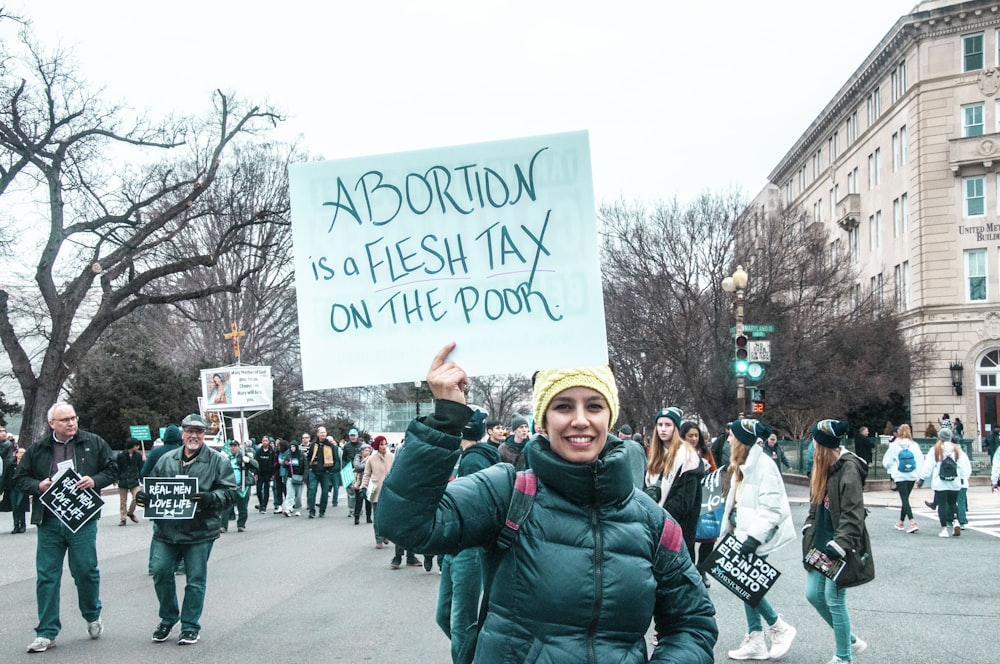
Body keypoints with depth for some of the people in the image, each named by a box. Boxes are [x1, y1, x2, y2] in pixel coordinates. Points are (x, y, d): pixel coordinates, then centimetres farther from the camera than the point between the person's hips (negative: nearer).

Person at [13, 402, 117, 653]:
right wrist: (37, 486, -6)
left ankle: (93, 616, 28)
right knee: (47, 576, 3)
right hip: (49, 522, 2)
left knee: (86, 571, 3)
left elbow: (111, 470, 8)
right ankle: (47, 632, 13)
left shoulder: (94, 443, 4)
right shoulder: (37, 449, 7)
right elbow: (20, 478, 13)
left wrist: (95, 480, -10)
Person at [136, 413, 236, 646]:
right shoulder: (167, 460, 11)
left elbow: (229, 492, -6)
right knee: (160, 572, 5)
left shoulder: (217, 461, -1)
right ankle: (168, 619, 26)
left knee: (196, 580, 4)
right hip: (166, 530, 3)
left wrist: (210, 498, -24)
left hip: (200, 532, -3)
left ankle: (190, 626, 18)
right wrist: (145, 497, -4)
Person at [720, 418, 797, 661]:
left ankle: (779, 628, 10)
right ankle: (755, 640, 16)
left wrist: (754, 537, -25)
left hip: (756, 538, -9)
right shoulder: (742, 465, 13)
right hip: (743, 535, 9)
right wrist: (728, 531, 16)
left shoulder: (763, 465, -17)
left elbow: (770, 509, -22)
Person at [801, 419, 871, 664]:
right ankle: (850, 640, 29)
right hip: (820, 542, 9)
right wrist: (809, 530, 10)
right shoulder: (823, 466, 9)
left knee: (833, 599, -1)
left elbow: (853, 515, -20)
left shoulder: (849, 468, -17)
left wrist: (838, 544, -22)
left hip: (838, 545, -9)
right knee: (814, 594, 11)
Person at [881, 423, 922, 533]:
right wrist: (919, 474, 7)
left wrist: (890, 470, 20)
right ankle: (901, 522, 29)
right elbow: (921, 460, -2)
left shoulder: (894, 445, -7)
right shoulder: (914, 445, -2)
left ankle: (913, 523, -22)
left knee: (904, 499, -5)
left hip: (899, 476, -3)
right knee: (905, 498, 16)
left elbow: (886, 462, 1)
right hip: (912, 476, 3)